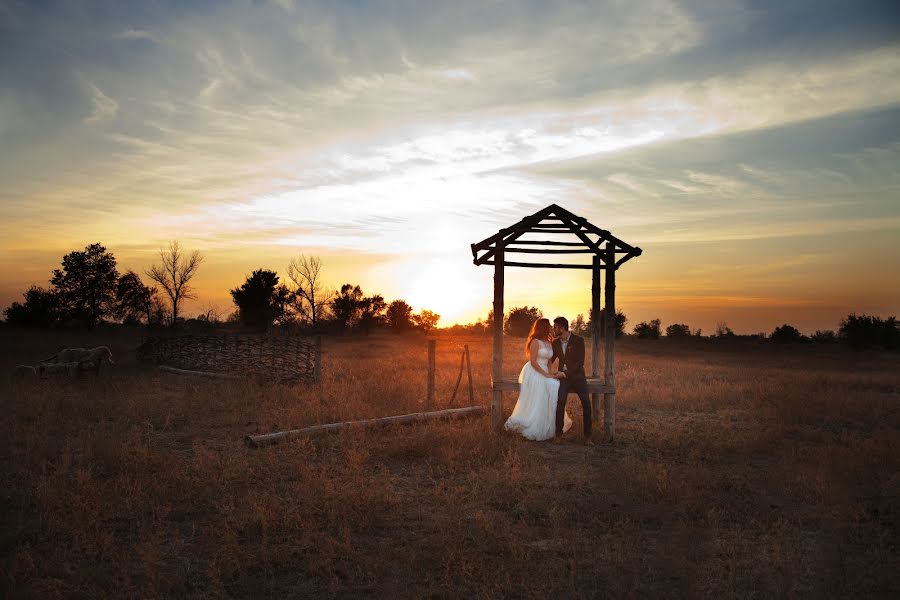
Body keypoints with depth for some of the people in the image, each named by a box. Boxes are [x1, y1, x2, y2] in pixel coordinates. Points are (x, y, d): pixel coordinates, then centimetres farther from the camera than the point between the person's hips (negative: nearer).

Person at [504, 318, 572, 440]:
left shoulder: (549, 343, 15)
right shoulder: (536, 342, -10)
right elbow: (533, 362, -15)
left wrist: (550, 373, 0)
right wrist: (546, 375, -15)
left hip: (544, 374, 7)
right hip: (533, 374, -7)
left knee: (555, 388, -16)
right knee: (535, 402, -11)